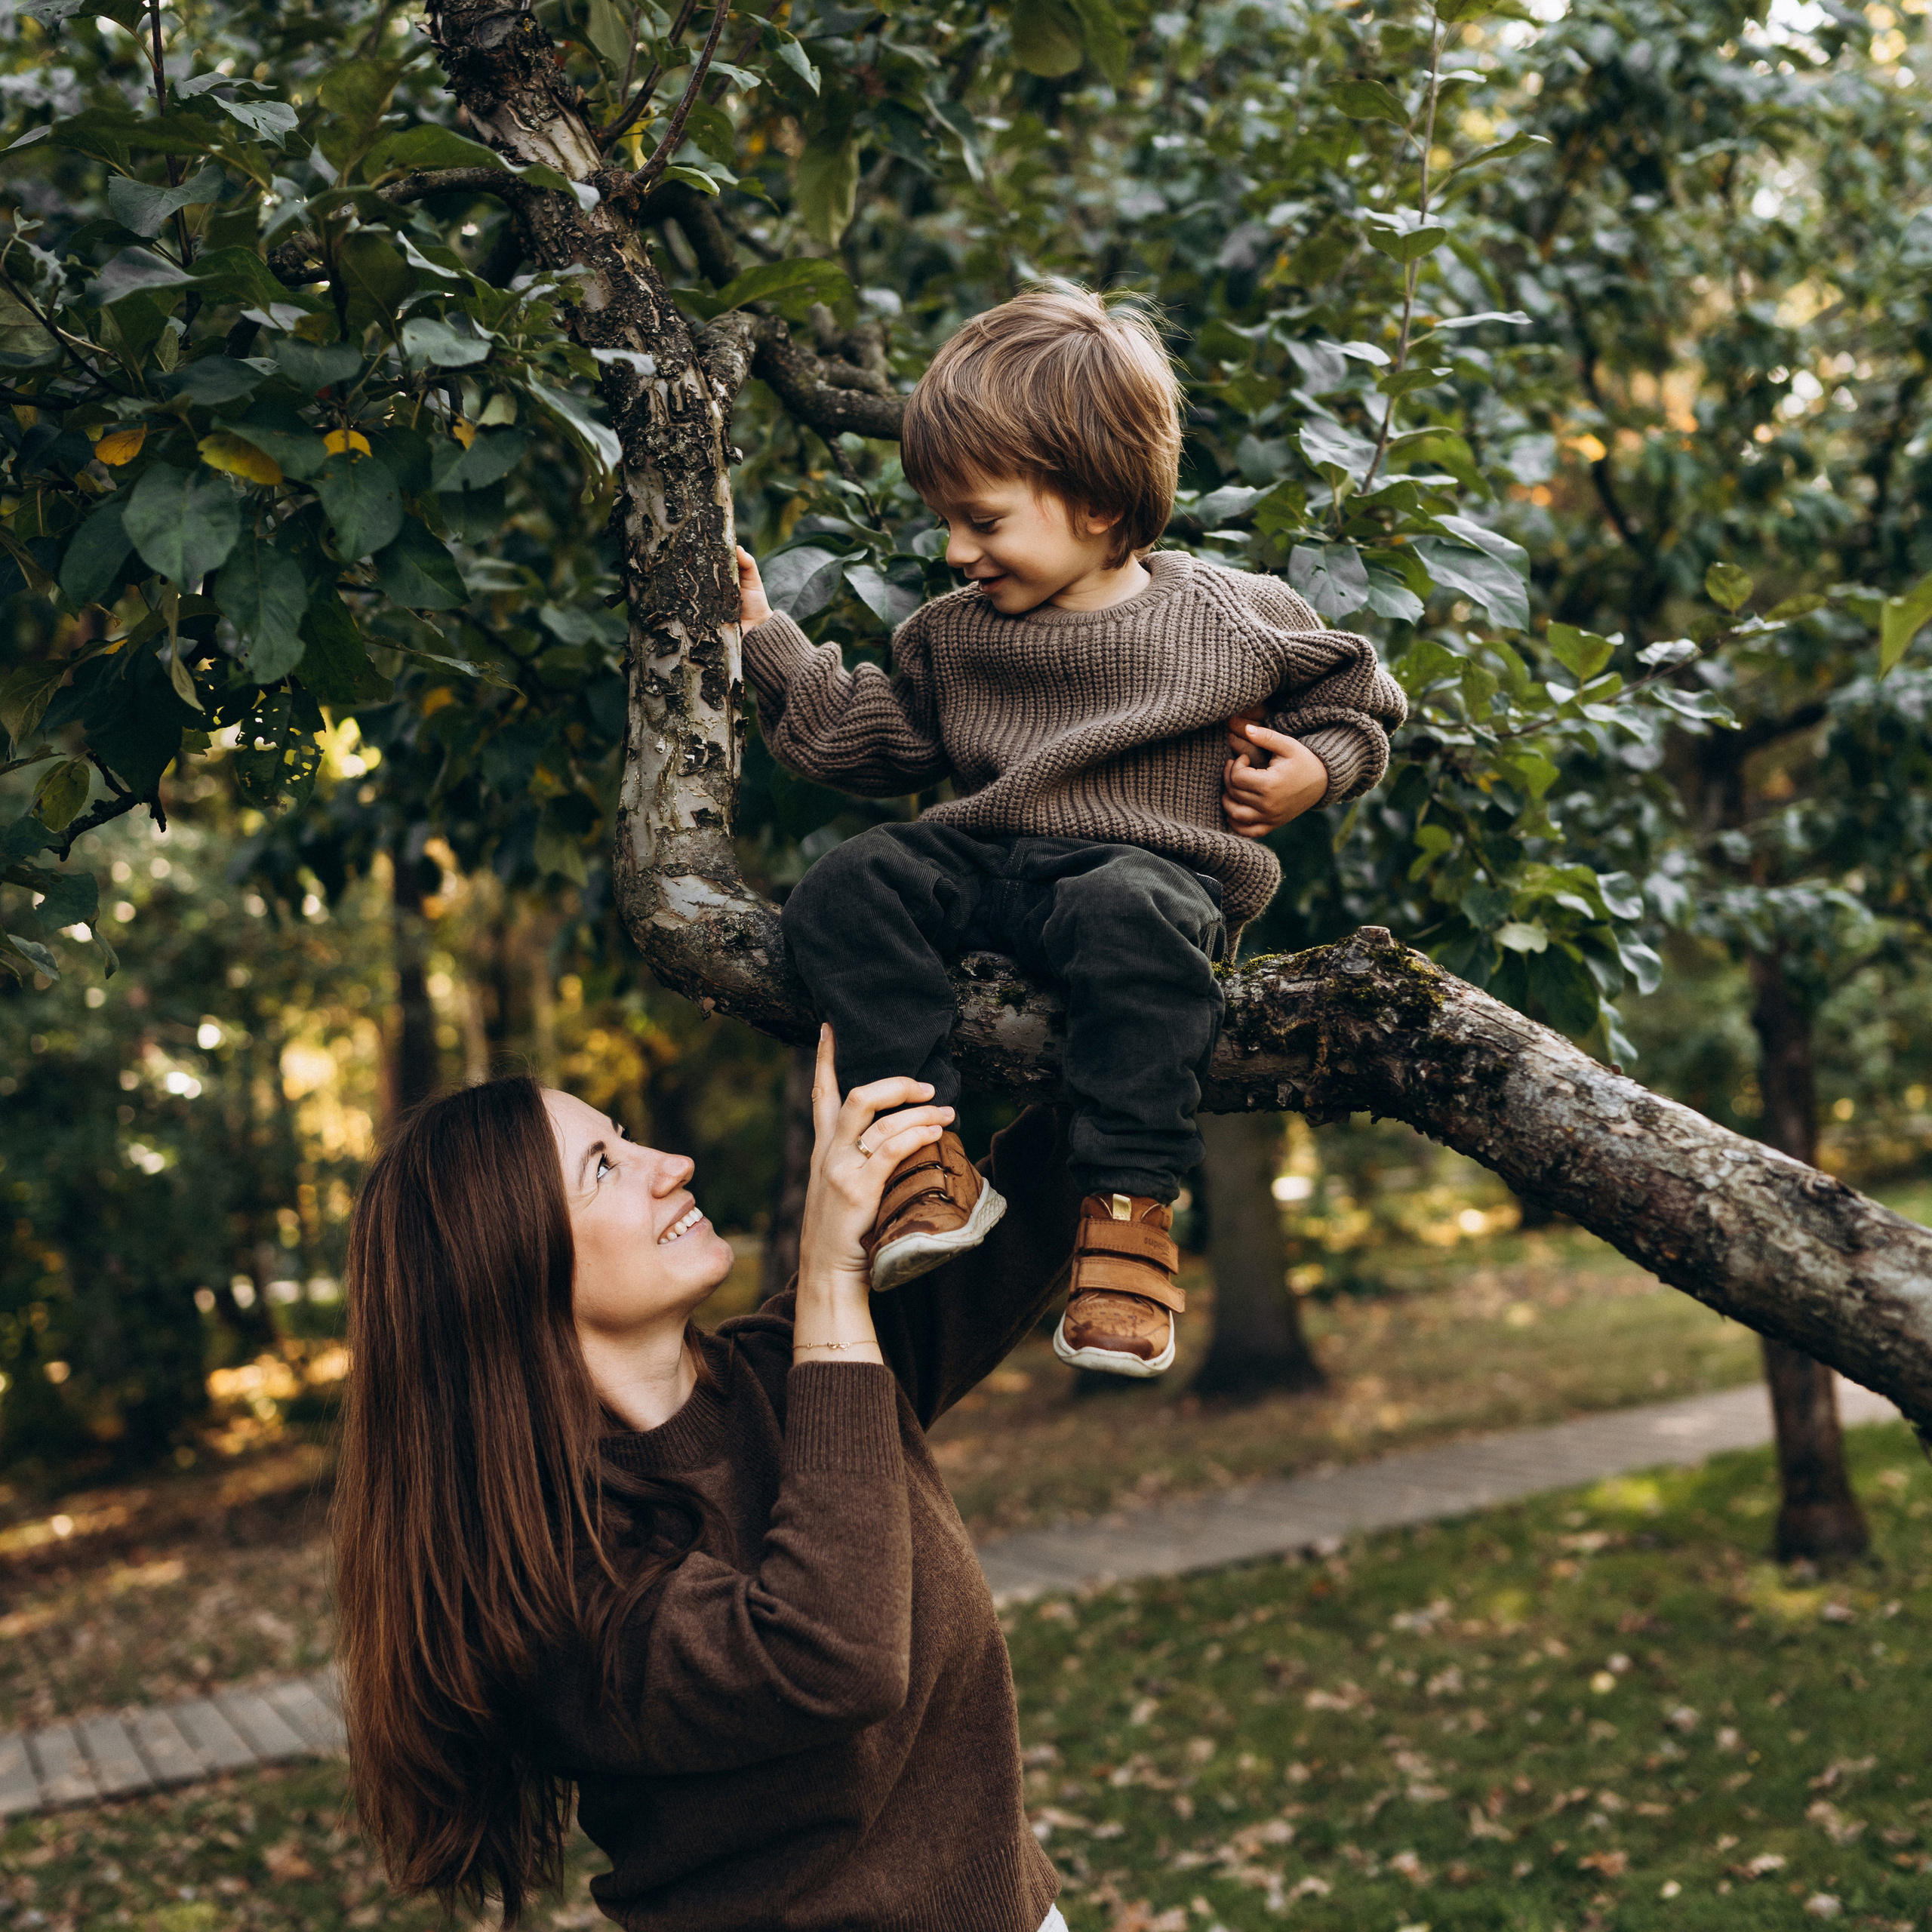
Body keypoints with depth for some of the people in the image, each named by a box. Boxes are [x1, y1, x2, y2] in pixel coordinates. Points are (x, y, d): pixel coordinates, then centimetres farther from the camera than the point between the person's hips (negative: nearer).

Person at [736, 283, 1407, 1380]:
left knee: (1130, 919, -40)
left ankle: (1133, 1210, -34)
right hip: (983, 866, 5)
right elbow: (870, 739, 23)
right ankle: (929, 1158, -25)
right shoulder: (953, 638, 12)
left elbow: (1357, 699, 15)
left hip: (1157, 868, -4)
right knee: (847, 888, -22)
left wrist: (1317, 769, -5)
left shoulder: (1234, 619, 1)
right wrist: (770, 640, 16)